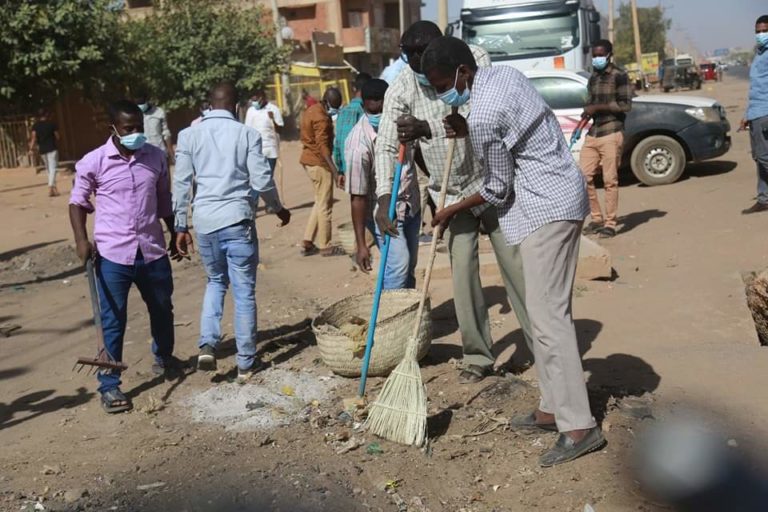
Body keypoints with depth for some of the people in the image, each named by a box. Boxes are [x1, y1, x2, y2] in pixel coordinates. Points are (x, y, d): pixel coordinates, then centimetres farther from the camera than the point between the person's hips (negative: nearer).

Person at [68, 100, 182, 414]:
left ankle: (163, 359, 45)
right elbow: (78, 202, 2)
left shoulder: (156, 157, 3)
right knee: (113, 321, 1)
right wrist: (81, 239, -10)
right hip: (113, 255, -4)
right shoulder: (94, 162, -7)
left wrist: (175, 234, 16)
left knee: (162, 309, 20)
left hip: (153, 251, 4)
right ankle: (109, 386, 12)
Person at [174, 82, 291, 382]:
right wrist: (279, 209, 14)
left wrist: (181, 227, 10)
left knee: (216, 281, 23)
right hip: (237, 220, -3)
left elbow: (181, 184, 3)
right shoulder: (247, 134, -2)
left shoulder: (188, 135, 4)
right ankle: (247, 363, 14)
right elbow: (262, 181, -4)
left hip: (204, 221, 3)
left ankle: (207, 345, 6)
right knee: (244, 291, 6)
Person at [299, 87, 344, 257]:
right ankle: (325, 246, 8)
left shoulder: (313, 110, 12)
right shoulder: (321, 118, -19)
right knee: (325, 204, 0)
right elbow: (323, 147, -29)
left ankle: (307, 243, 16)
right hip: (319, 163, -10)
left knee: (320, 201, 17)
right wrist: (335, 171, -36)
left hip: (309, 160, 10)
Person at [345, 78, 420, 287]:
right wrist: (361, 245, -22)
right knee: (398, 266, -17)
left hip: (412, 206, 7)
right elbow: (358, 198, -23)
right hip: (385, 213, -7)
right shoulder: (359, 144, -26)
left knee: (409, 269, 12)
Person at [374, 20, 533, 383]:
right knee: (463, 275, 1)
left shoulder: (474, 59, -15)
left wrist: (427, 129, -42)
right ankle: (478, 357, 14)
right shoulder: (400, 89, -10)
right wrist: (384, 199, -30)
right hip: (451, 194, 2)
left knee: (516, 265, 3)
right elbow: (386, 146, -15)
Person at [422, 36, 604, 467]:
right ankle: (555, 408, 20)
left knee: (547, 314, -10)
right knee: (551, 309, 12)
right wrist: (469, 132, 8)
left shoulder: (483, 115, -20)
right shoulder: (507, 74, 7)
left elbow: (499, 187, -12)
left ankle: (579, 427, -7)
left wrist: (453, 211, 3)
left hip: (547, 207, -10)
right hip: (561, 195, 10)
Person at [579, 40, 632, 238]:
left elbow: (626, 105, -10)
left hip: (611, 134, -7)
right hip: (592, 134, 7)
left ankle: (610, 224, 2)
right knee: (584, 177, 1)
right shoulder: (593, 78, 18)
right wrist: (587, 113, 9)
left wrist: (597, 107, -15)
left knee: (610, 180, -5)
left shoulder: (619, 76, -3)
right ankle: (597, 219, 13)